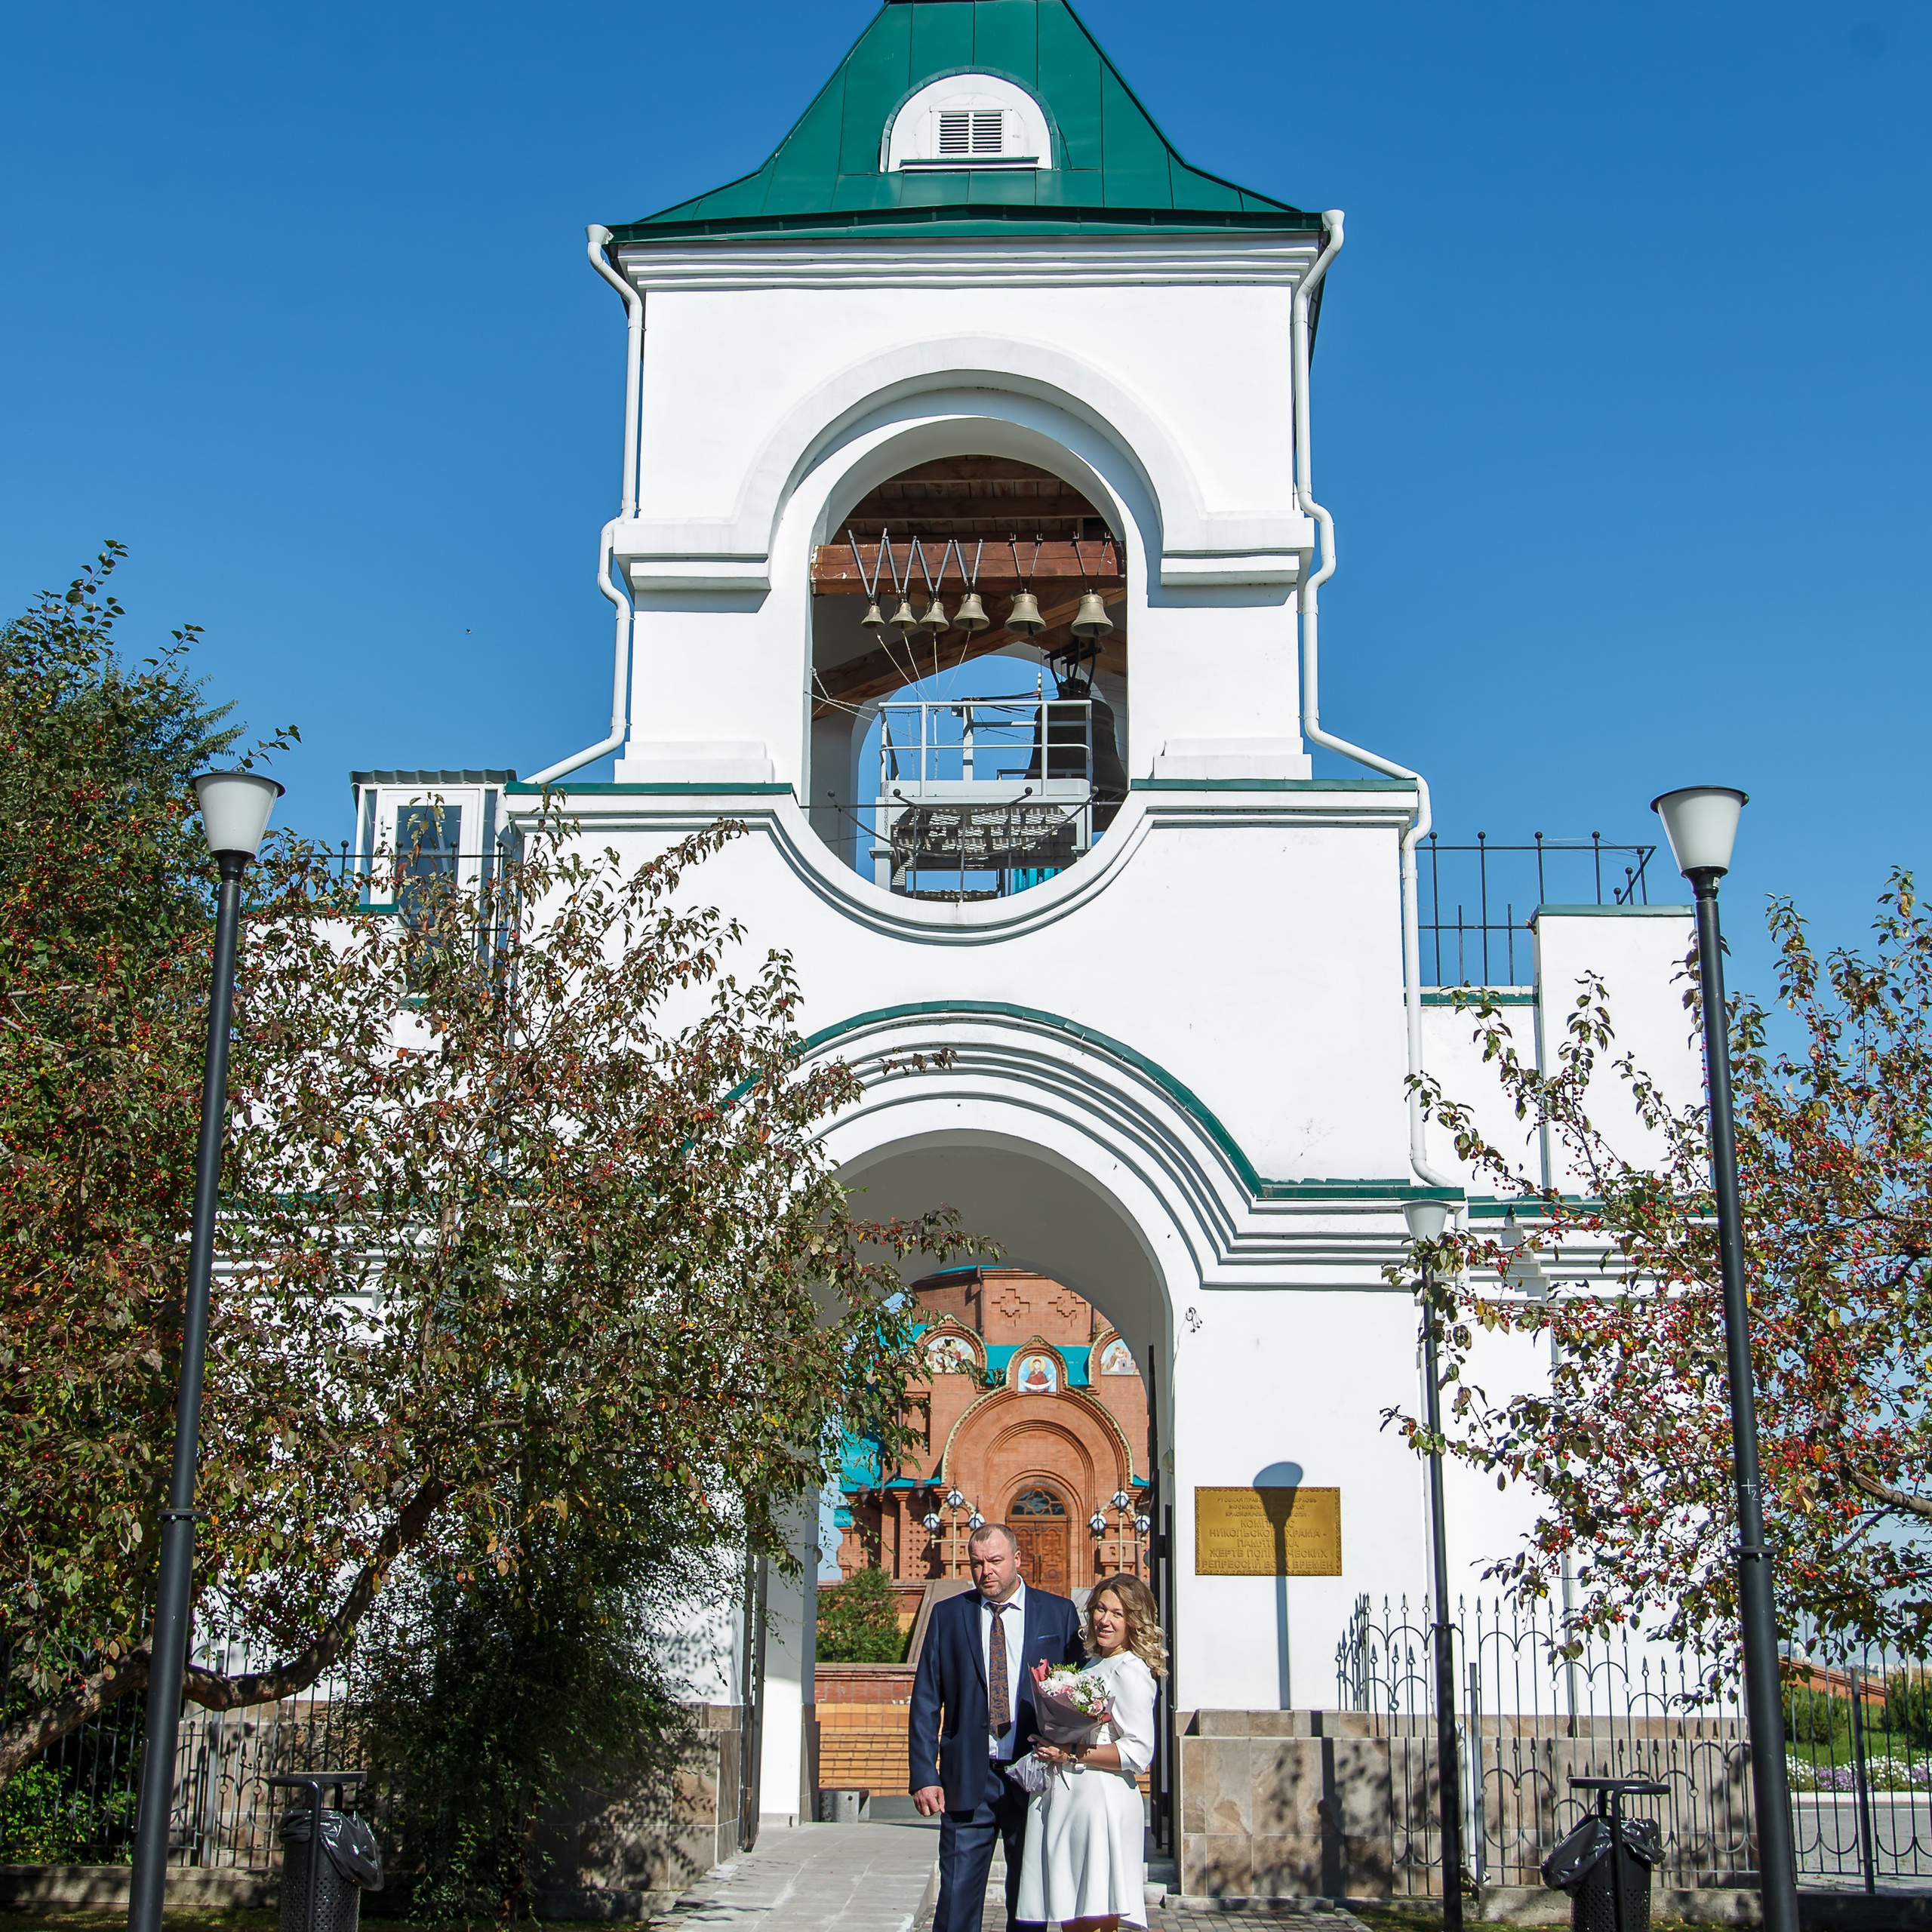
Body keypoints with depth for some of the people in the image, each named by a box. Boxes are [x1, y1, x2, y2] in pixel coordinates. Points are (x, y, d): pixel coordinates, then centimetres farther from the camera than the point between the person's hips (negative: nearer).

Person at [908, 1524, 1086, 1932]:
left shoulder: (1059, 1613, 5)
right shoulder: (947, 1615, 5)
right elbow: (926, 1702, 3)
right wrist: (923, 1776, -5)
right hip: (968, 1779, 0)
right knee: (957, 1899, -3)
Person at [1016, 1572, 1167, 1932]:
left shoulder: (1130, 1671, -9)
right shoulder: (1094, 1664, 17)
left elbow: (1138, 1753, -17)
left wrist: (1073, 1754, -16)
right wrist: (1052, 1748, 5)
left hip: (1101, 1803, -9)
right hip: (1064, 1800, 9)